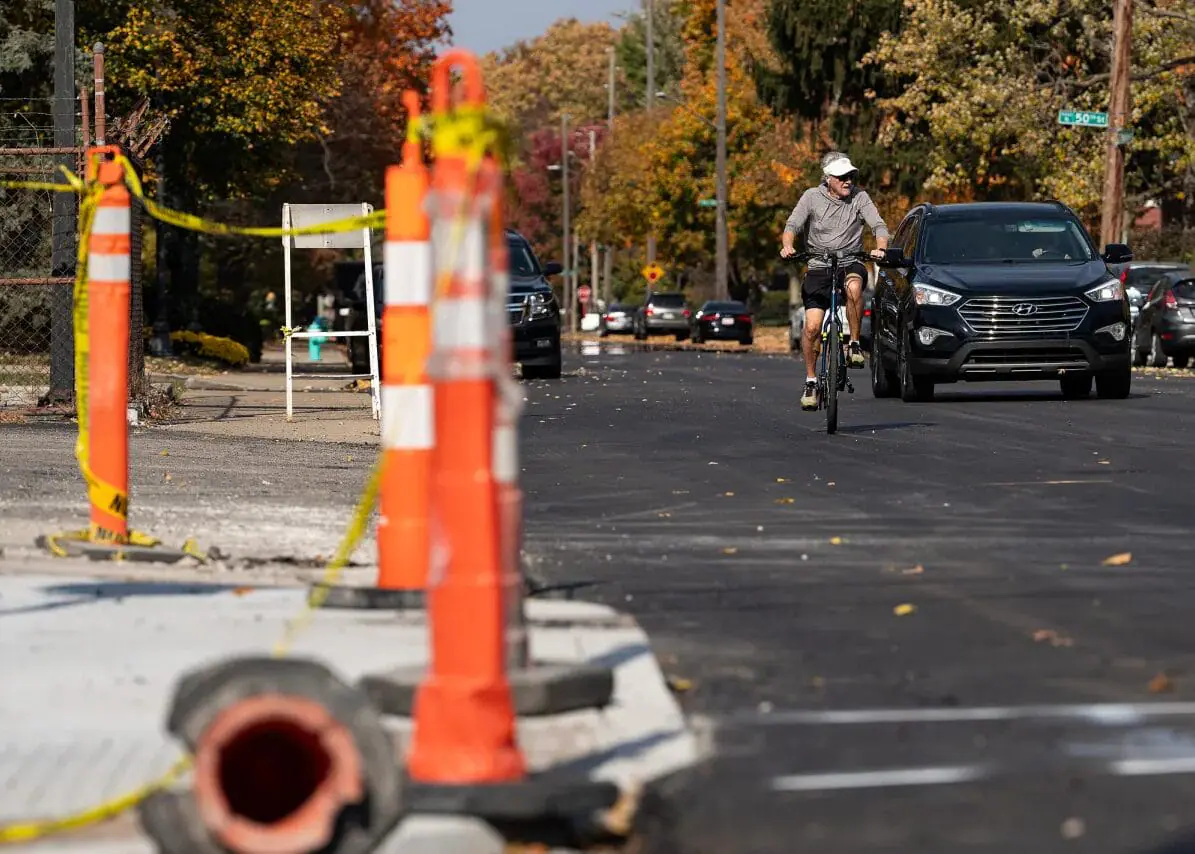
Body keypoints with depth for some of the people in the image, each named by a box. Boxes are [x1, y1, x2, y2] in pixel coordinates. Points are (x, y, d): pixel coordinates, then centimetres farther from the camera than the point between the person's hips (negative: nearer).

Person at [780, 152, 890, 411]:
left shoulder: (859, 197, -1)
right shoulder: (812, 197, -2)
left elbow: (878, 225, -7)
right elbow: (793, 224, -8)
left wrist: (880, 248, -29)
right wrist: (787, 245, -30)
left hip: (851, 263, 0)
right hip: (819, 267, 0)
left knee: (854, 286, -38)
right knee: (812, 326, -11)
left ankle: (854, 343, -19)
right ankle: (811, 381, 7)